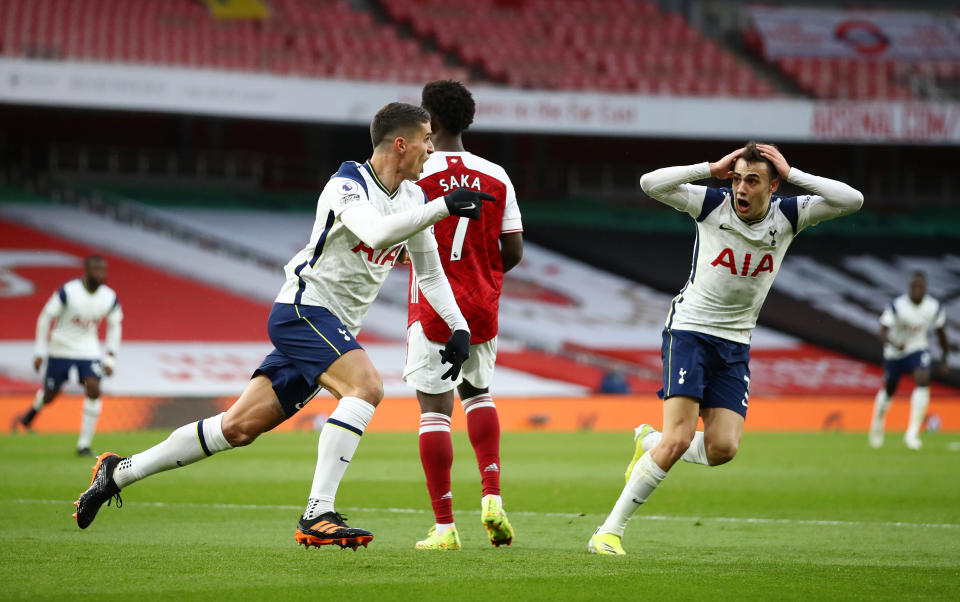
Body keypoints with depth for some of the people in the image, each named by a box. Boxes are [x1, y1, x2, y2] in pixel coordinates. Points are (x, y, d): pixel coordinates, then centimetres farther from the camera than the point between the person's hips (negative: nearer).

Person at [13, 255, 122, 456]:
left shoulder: (110, 298, -7)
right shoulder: (68, 292, -19)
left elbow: (114, 327, 8)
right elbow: (46, 318, -10)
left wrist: (110, 359, 3)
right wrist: (40, 352, -9)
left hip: (88, 350, 3)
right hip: (61, 348, -3)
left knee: (93, 390, -16)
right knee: (50, 394, 8)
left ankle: (84, 444, -8)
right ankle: (30, 415, 45)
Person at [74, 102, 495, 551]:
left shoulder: (413, 197, 10)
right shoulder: (347, 185, -16)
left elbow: (429, 271, 19)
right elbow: (377, 232, -36)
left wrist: (459, 326, 8)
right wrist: (443, 207, -38)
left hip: (332, 329, 8)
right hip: (303, 309, -8)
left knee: (240, 426, 6)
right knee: (366, 386, -30)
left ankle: (121, 471, 18)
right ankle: (317, 516, -32)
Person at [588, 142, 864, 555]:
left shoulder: (788, 215, -3)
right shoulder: (713, 204, -9)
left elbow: (851, 201, -14)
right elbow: (650, 184, -19)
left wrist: (792, 174, -18)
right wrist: (712, 168, -20)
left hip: (736, 345, 4)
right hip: (690, 330, -4)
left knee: (723, 449, -10)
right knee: (680, 439, -18)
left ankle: (649, 443, 22)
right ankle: (610, 531, -12)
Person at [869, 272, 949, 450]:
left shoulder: (934, 307, -13)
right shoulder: (896, 306, -24)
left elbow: (941, 333, 4)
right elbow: (883, 333, -29)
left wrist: (944, 359, 10)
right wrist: (894, 344, -50)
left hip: (918, 350, 1)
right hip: (895, 353, -1)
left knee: (923, 381, -26)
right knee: (888, 390, 14)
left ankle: (912, 433, -25)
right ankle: (877, 424, 47)